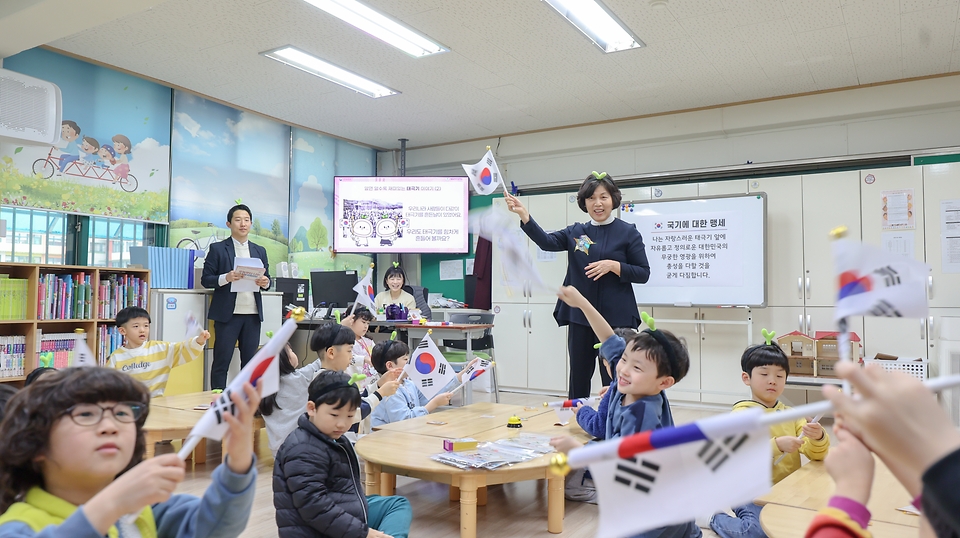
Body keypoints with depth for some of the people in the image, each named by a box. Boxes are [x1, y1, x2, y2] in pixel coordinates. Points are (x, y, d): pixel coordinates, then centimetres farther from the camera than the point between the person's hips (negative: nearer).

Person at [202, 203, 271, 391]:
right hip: (227, 313, -3)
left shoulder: (260, 251, 15)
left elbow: (267, 278, 16)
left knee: (250, 360, 7)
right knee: (221, 361, 1)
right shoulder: (217, 249, 4)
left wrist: (265, 282, -7)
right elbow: (205, 280, -1)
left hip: (253, 314, 4)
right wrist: (226, 278, -18)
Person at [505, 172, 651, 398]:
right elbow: (547, 241, -9)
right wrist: (523, 214, -23)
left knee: (613, 382, 1)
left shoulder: (628, 233, -1)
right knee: (578, 379, 13)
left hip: (616, 319, -4)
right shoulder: (575, 232, 8)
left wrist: (613, 265, -18)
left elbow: (643, 273, -1)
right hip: (580, 317, 4)